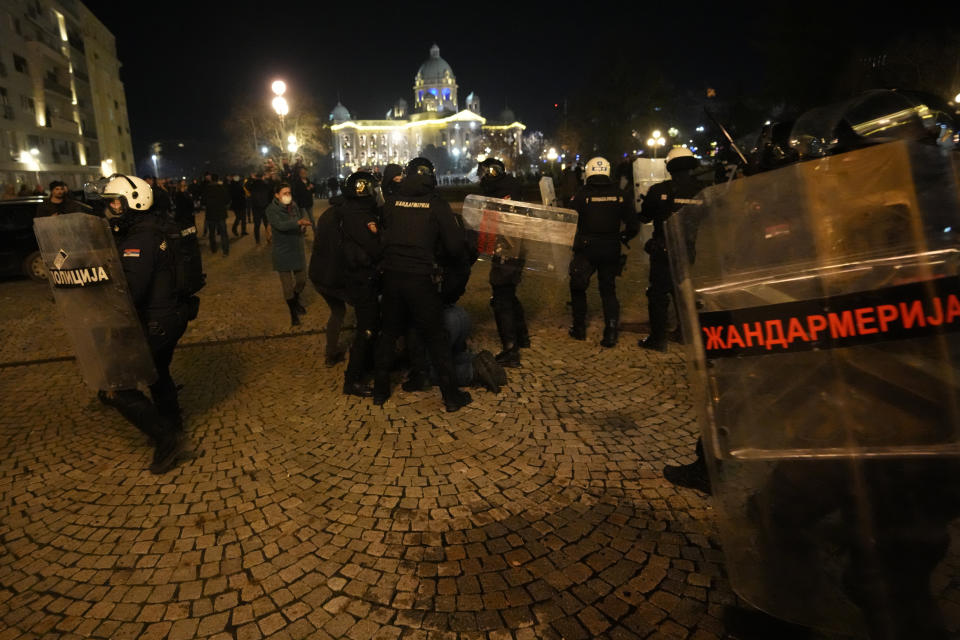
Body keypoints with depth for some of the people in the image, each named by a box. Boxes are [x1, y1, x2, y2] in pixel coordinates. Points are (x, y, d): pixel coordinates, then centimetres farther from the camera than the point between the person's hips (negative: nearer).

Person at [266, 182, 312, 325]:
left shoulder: (294, 206, 5)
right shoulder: (272, 210, -13)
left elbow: (300, 225, 17)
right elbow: (280, 225, -31)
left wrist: (304, 226, -8)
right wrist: (298, 222, -46)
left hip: (298, 249, 5)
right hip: (283, 253, -5)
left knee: (301, 280, 15)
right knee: (288, 285, 1)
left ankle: (296, 301, 44)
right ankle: (293, 313, 19)